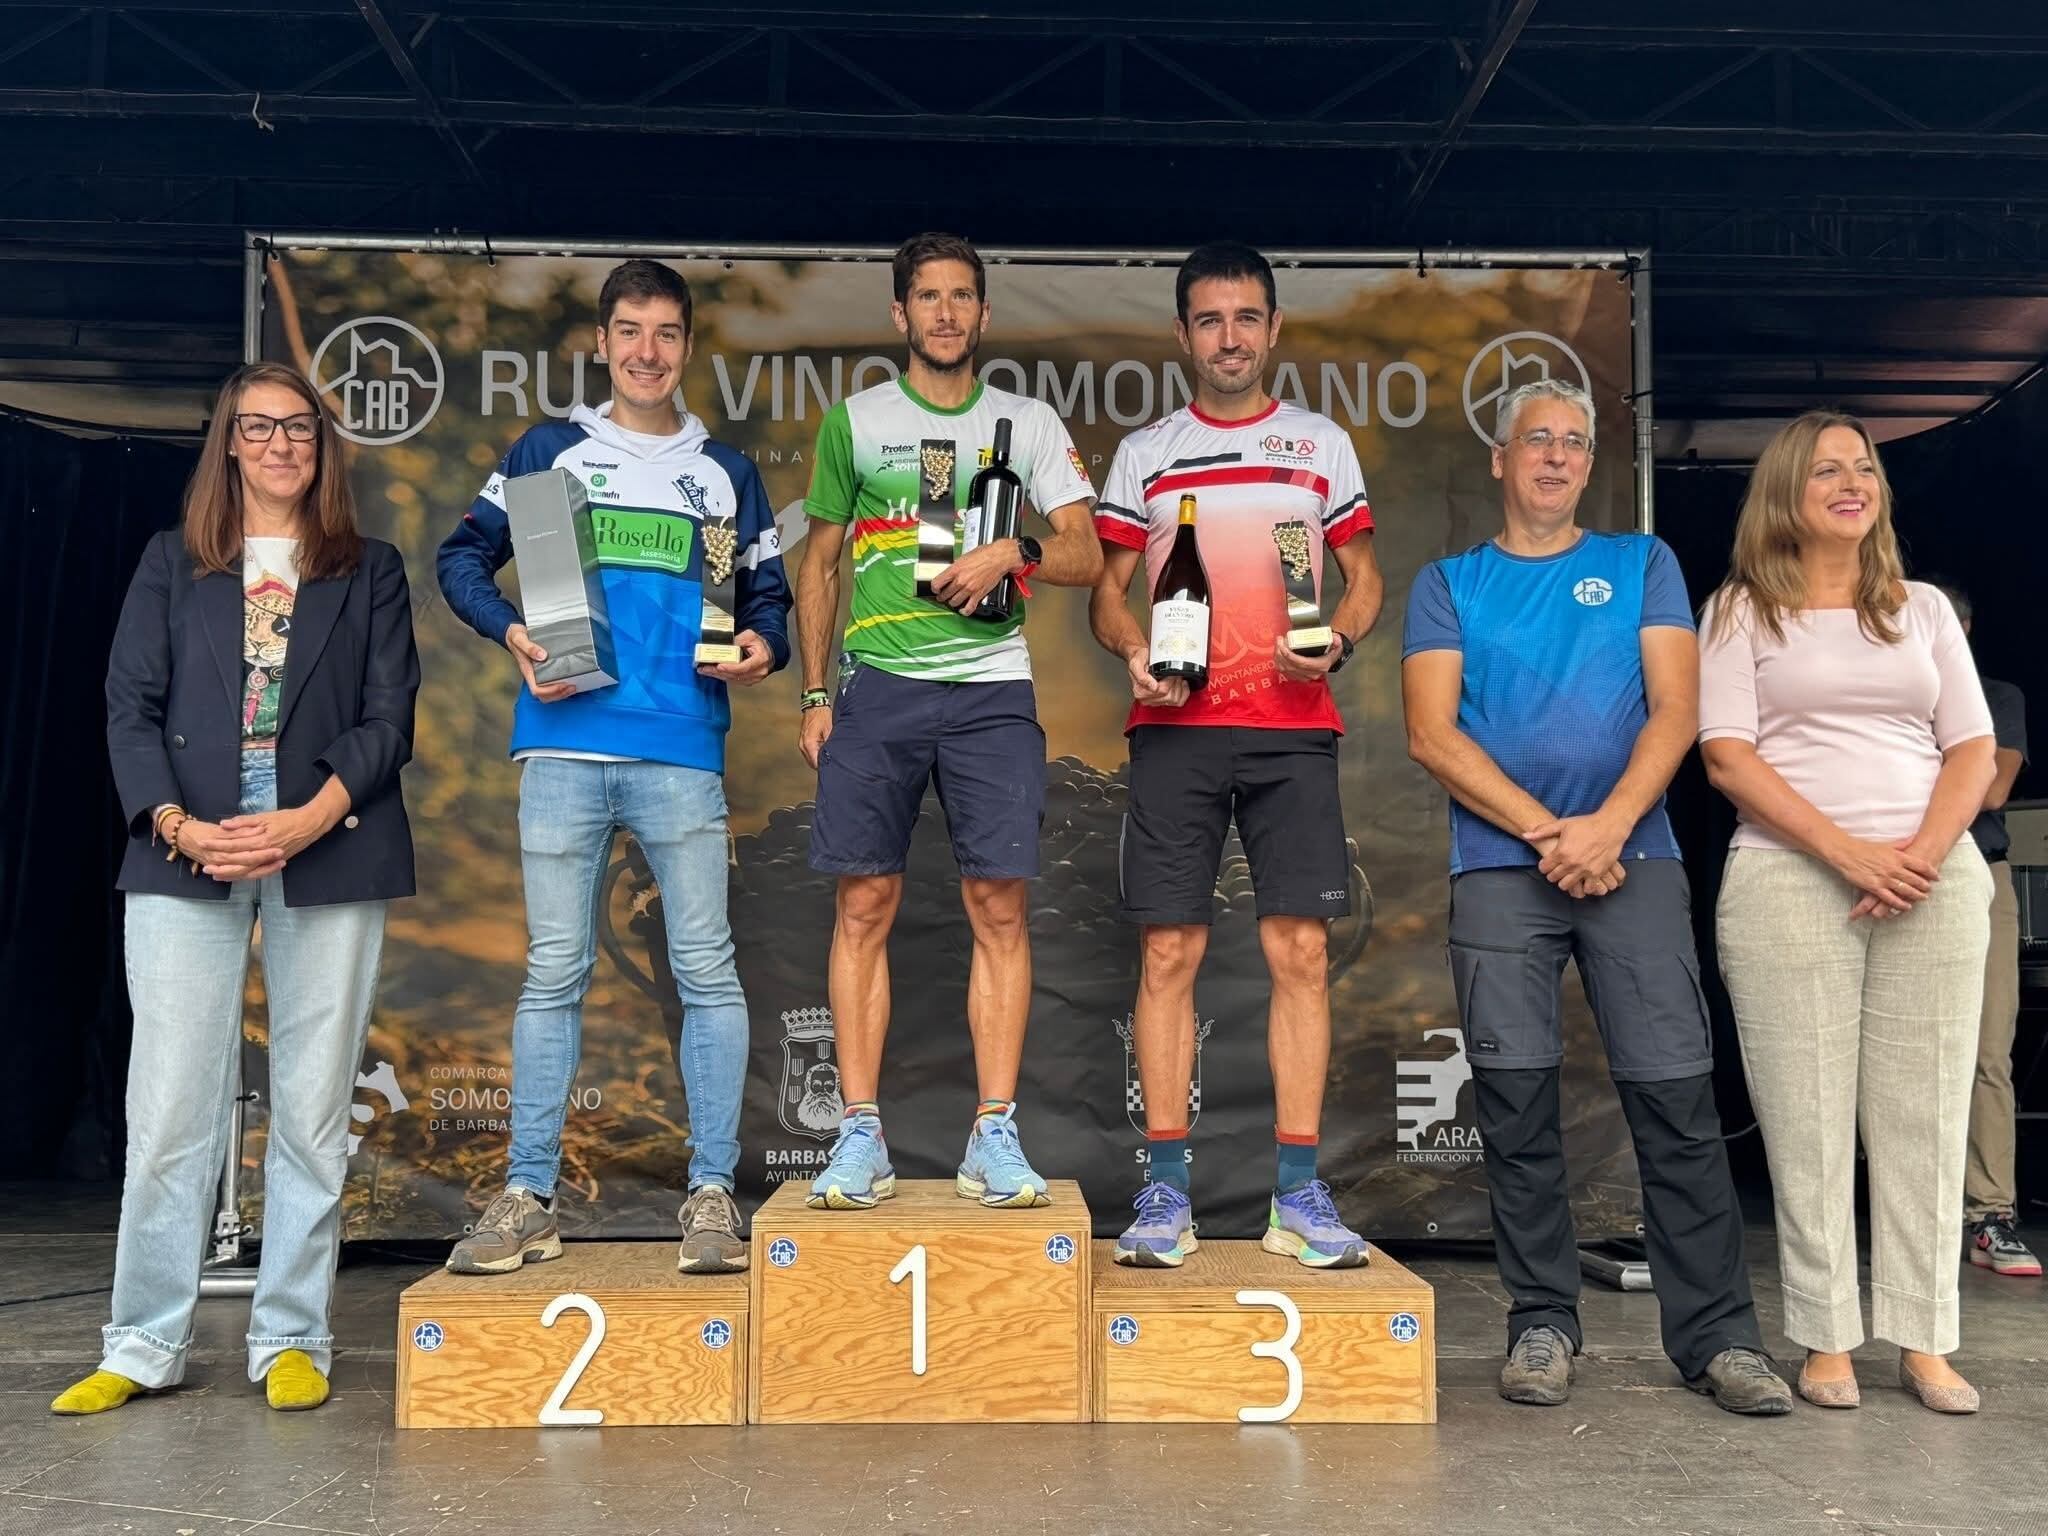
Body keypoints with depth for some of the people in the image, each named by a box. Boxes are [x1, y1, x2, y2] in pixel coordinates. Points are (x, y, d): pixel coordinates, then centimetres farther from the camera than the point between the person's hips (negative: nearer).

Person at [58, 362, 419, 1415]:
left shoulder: (370, 572, 13)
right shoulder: (172, 565, 15)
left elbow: (390, 718, 3)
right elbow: (131, 707, 6)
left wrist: (312, 818, -12)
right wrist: (175, 824, -11)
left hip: (329, 858, 0)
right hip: (187, 858, 1)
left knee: (312, 1109, 1)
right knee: (169, 1104, -1)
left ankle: (292, 1339, 11)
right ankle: (144, 1346, 10)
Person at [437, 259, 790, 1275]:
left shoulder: (727, 474, 16)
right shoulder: (549, 451, 13)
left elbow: (769, 599, 16)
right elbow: (463, 556, 13)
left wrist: (761, 648, -7)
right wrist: (511, 633, -6)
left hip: (683, 753, 0)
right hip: (565, 745, 0)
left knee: (705, 970, -2)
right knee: (554, 971, 4)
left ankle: (711, 1195, 6)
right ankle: (529, 1198, 11)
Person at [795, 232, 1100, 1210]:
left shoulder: (1029, 423, 12)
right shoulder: (855, 421, 12)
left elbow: (1086, 556, 7)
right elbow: (818, 568, 13)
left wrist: (1013, 553, -14)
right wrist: (814, 696, 5)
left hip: (991, 688, 0)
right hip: (876, 685, 0)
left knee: (1000, 907, -4)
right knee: (865, 905, -2)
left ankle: (994, 1137, 3)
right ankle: (860, 1136, 5)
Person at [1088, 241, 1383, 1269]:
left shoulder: (1322, 444, 14)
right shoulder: (1143, 453, 13)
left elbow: (1364, 577, 15)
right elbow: (1106, 590, 12)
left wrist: (1338, 641, -6)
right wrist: (1134, 653, -9)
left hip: (1293, 727, 1)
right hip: (1175, 727, 0)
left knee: (1300, 950, -3)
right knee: (1169, 950, -3)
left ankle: (1298, 1195, 4)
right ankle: (1165, 1192, 4)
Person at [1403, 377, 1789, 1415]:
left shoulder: (1641, 567, 15)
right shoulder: (1449, 585, 12)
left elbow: (1674, 712, 3)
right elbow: (1433, 735, 0)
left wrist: (1608, 825, -12)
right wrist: (1546, 831, -9)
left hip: (1633, 857, 0)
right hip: (1499, 868, 0)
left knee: (1676, 1096, -4)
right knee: (1517, 1102, 0)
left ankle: (1716, 1336, 5)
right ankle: (1542, 1325, 11)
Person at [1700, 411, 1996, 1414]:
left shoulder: (1923, 609, 17)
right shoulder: (1743, 610, 7)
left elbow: (1974, 749, 11)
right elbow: (1728, 757, -4)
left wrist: (1925, 852, -8)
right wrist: (1846, 851, -14)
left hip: (1934, 878, 3)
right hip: (1789, 880, -3)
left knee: (1924, 1113, 3)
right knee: (1808, 1117, -2)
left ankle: (1926, 1342, 11)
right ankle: (1827, 1341, 7)